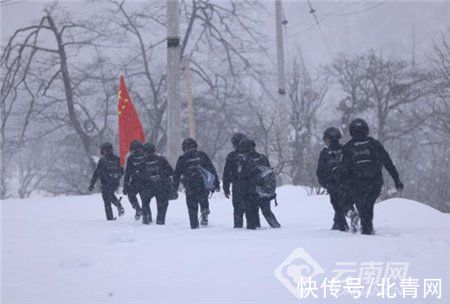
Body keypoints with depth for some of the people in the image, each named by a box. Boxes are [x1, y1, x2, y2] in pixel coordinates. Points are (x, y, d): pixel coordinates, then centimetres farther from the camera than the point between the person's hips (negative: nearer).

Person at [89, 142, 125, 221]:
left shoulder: (102, 160, -11)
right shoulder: (117, 159, 2)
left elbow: (97, 172, -11)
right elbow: (122, 172, 9)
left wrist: (92, 184, -7)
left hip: (106, 183, -4)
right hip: (116, 183, 5)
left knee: (107, 201, 7)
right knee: (111, 194, 29)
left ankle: (110, 218, 7)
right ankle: (119, 207, 7)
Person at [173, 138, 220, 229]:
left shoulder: (182, 158, 3)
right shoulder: (202, 155, 6)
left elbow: (177, 174, 7)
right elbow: (212, 169, 6)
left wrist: (175, 187, 17)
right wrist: (216, 183, 10)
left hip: (190, 187, -1)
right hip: (204, 186, 1)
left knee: (192, 208, 7)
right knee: (203, 201, 20)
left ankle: (194, 226, 6)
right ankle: (204, 213, -7)